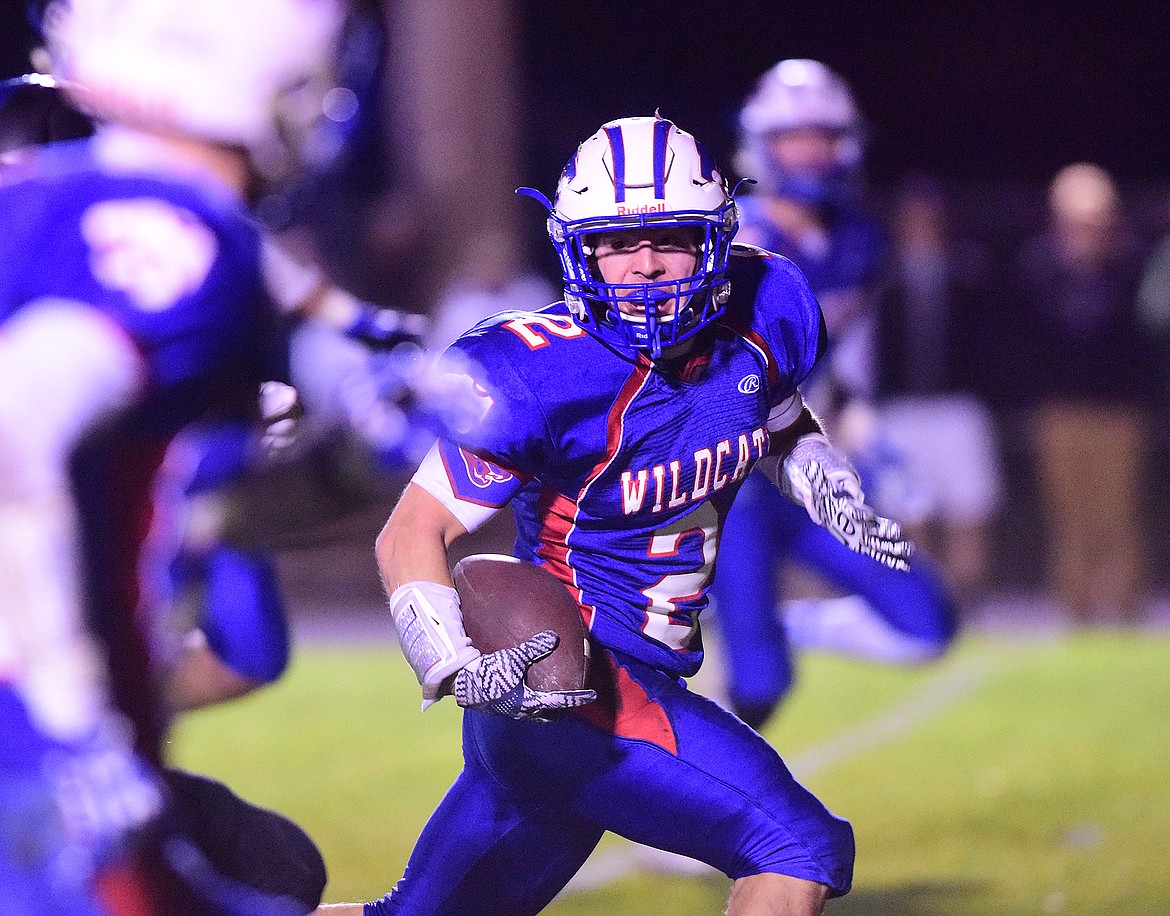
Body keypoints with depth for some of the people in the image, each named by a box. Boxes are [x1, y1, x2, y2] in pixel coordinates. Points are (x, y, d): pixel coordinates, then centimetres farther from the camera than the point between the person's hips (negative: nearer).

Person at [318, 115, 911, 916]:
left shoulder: (760, 321, 2)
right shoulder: (542, 378, -19)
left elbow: (782, 430, 25)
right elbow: (413, 535, -15)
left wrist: (838, 501, 5)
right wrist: (460, 669, -30)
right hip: (564, 684, -8)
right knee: (803, 848, -16)